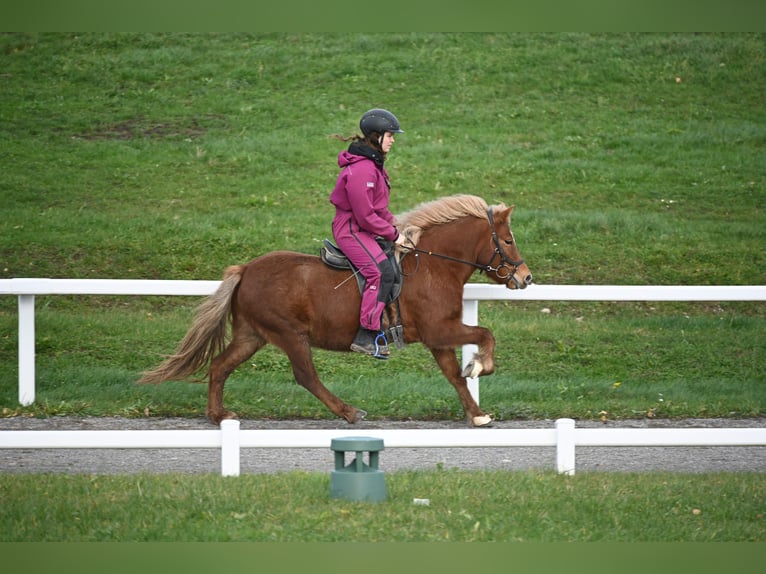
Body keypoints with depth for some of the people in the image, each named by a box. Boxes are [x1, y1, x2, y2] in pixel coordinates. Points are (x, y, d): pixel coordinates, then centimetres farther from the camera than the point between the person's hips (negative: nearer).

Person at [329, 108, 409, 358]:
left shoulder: (374, 164, 13)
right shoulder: (361, 171, -21)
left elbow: (379, 207, 22)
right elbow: (365, 216, -21)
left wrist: (394, 225, 9)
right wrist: (392, 234, -13)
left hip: (365, 230, 11)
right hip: (352, 230, -11)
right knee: (381, 271, -26)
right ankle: (366, 335, -27)